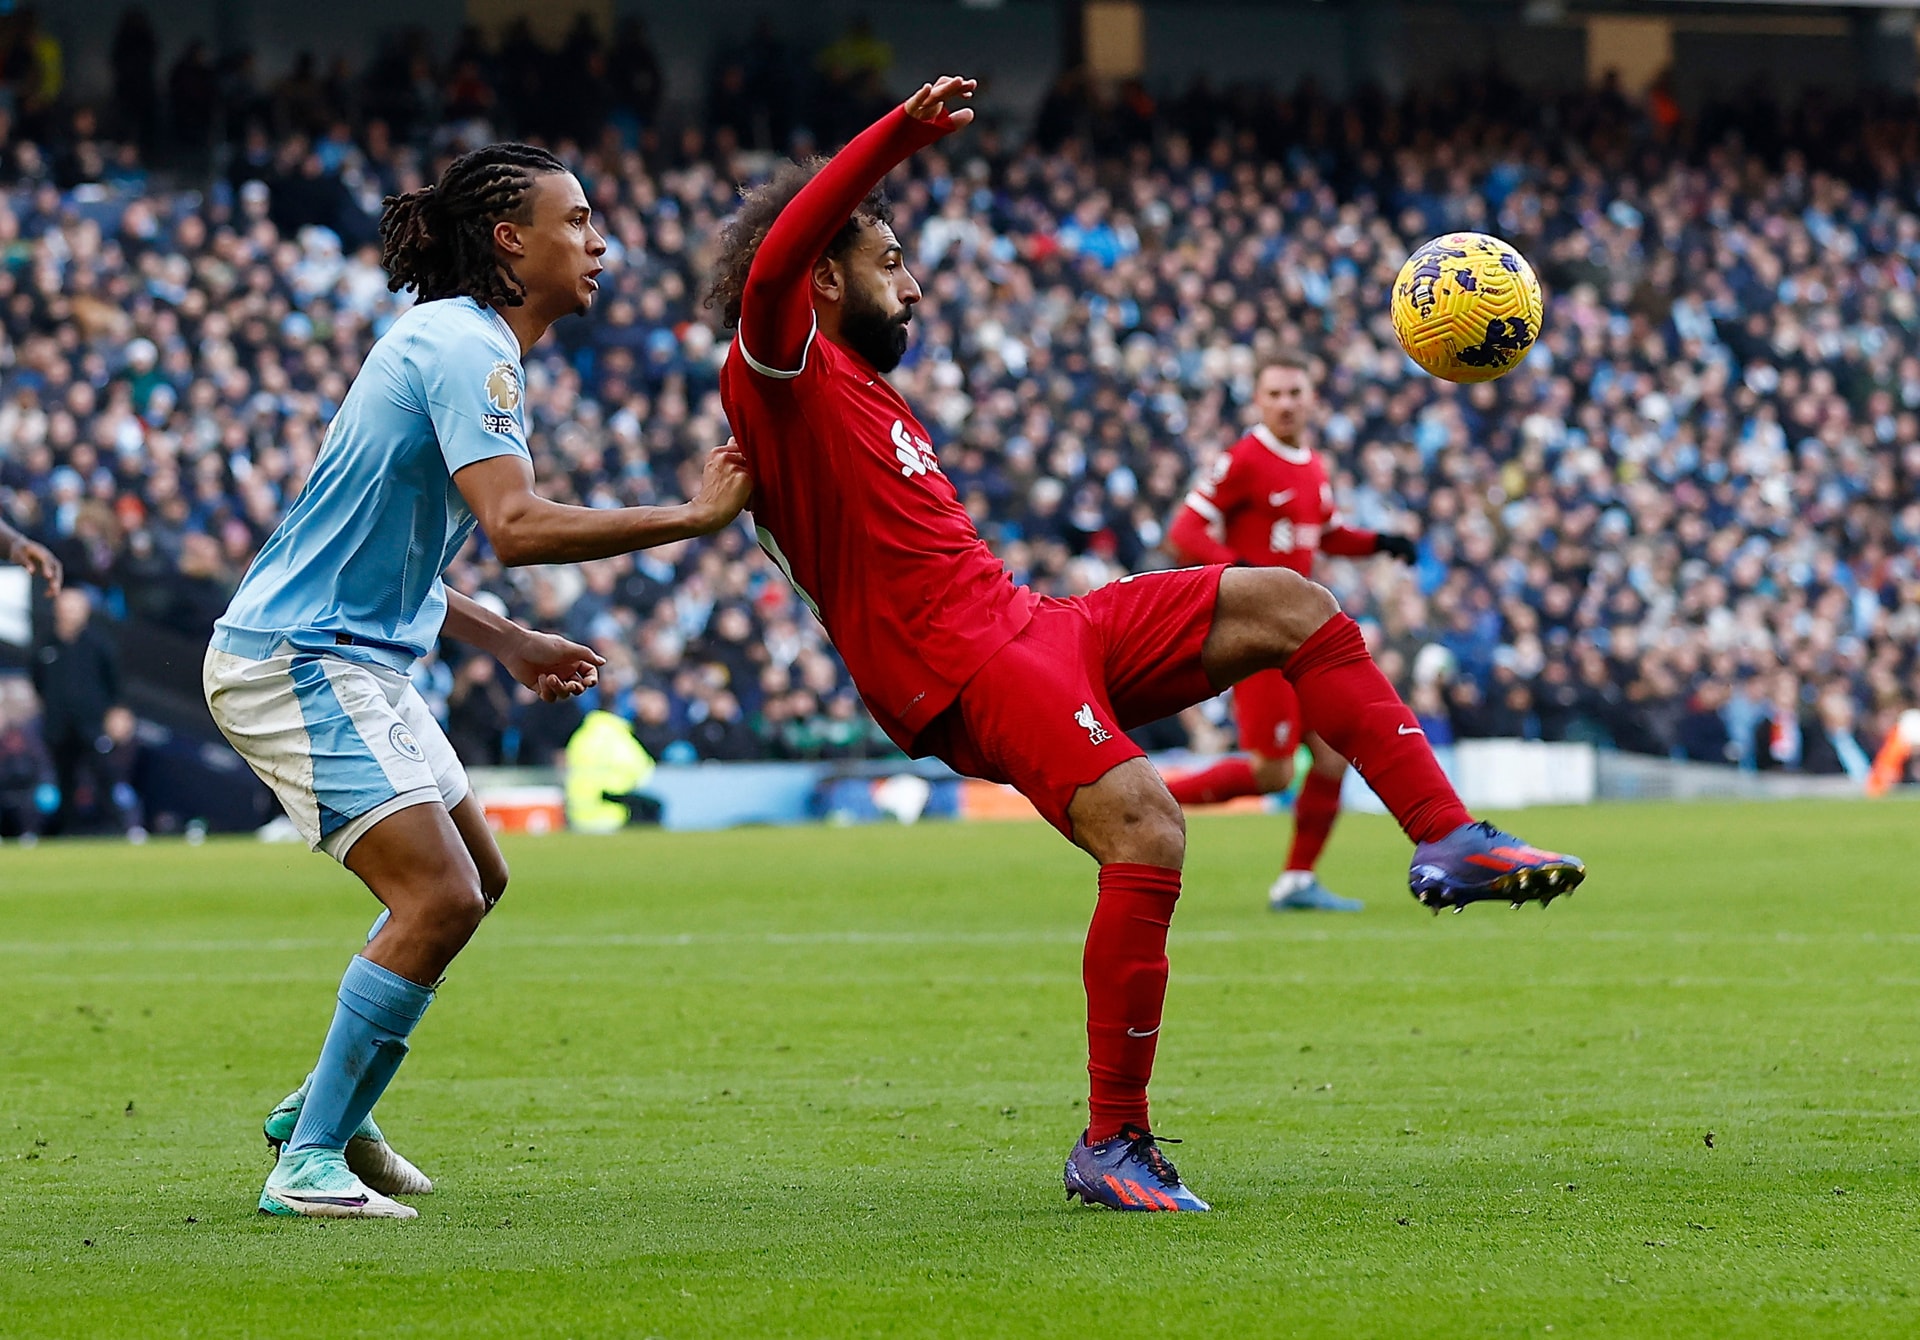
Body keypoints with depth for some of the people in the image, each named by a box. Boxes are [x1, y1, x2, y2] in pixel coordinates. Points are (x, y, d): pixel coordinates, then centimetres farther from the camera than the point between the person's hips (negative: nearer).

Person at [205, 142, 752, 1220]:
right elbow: (517, 525, -31)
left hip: (356, 660, 11)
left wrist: (507, 642, 19)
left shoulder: (461, 344, 16)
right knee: (440, 898, -16)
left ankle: (328, 1109, 25)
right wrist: (693, 517, -25)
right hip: (299, 665, -11)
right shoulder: (466, 350, -17)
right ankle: (309, 1162, -11)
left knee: (475, 880, 18)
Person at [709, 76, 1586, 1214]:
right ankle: (1111, 1146, -20)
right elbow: (771, 263, -25)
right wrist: (899, 135, -28)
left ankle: (1448, 841, -2)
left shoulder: (867, 394, 27)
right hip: (965, 663, -10)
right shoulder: (781, 378, -4)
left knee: (1283, 603, 2)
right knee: (1147, 833, -28)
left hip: (1039, 627, 10)